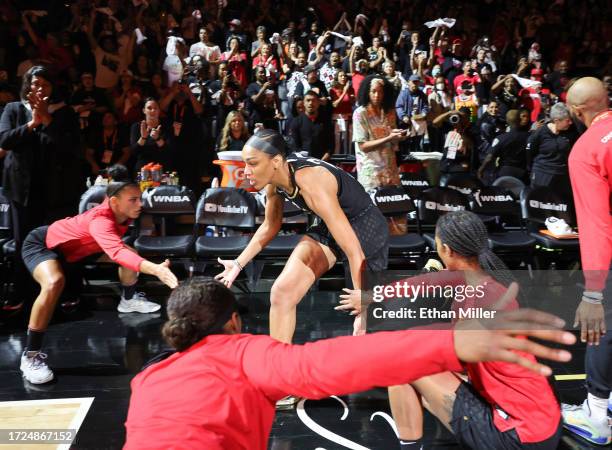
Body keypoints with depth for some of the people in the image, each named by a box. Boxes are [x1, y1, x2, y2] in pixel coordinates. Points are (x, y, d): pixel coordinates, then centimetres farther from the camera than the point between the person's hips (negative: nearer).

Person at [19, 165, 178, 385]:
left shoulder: (121, 213, -17)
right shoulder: (100, 220, -42)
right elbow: (117, 253, -62)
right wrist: (155, 269, -75)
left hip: (76, 247, 8)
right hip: (42, 244, -8)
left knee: (131, 254, 0)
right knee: (54, 283, -37)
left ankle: (128, 300, 28)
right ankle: (30, 356, -23)